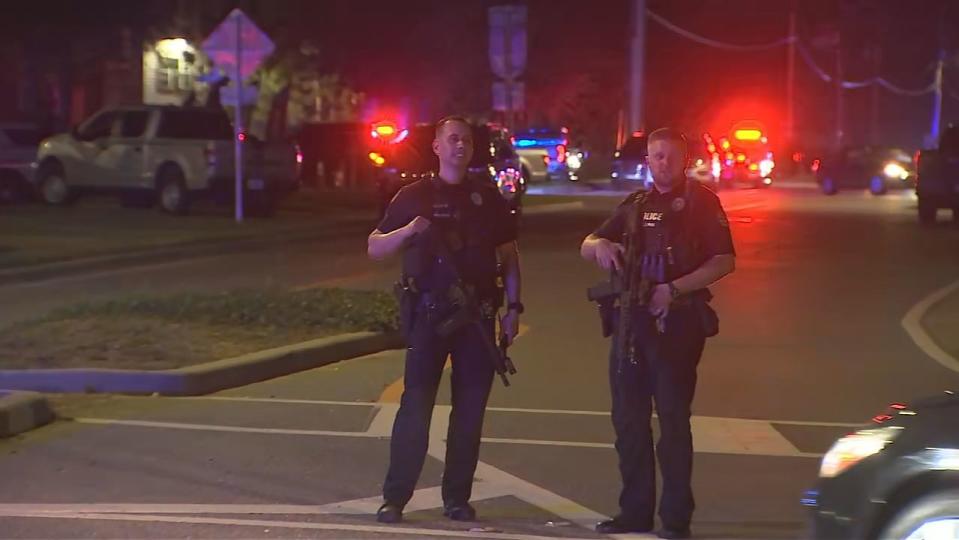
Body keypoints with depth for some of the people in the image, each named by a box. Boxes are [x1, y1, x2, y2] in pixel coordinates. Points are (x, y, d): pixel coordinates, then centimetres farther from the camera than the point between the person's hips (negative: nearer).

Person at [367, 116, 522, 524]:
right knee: (415, 405, -7)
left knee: (470, 409, 4)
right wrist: (408, 231, -16)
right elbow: (374, 249, 3)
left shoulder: (488, 196, 10)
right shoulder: (415, 195, 4)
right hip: (428, 313, -2)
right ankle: (395, 497, -3)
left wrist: (513, 307, 4)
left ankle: (457, 498, 12)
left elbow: (508, 254, 13)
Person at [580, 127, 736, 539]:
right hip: (633, 320, 6)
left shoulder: (701, 202, 0)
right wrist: (600, 245, -9)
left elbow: (724, 261, -8)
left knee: (673, 420, -4)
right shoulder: (636, 205, 16)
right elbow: (585, 247, 16)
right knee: (628, 420, 7)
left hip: (678, 322, -6)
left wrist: (674, 289, -19)